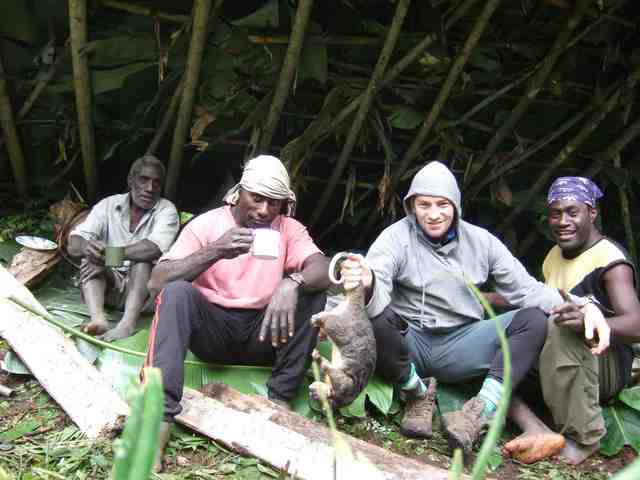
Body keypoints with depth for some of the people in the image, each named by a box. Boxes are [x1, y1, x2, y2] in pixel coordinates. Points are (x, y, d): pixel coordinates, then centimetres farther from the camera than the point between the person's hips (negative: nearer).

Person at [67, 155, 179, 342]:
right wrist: (85, 247, -34)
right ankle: (98, 319, -43)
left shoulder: (166, 210, -6)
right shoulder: (108, 205, 2)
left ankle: (127, 324, -45)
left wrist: (110, 254, -32)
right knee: (90, 257, -22)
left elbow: (154, 249, -26)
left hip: (144, 285, -2)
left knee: (143, 259, -29)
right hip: (110, 283, 3)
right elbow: (73, 245, -9)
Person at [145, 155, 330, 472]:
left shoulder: (289, 229, 0)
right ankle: (160, 416, -38)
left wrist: (292, 284, -41)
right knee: (176, 292, -30)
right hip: (212, 328, -1)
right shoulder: (206, 224, -5)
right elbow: (156, 282, -17)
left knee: (312, 292, -21)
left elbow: (324, 271, -18)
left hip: (263, 331, 2)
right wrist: (214, 251, -31)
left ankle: (279, 401, -21)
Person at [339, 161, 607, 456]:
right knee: (375, 317, -34)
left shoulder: (481, 241, 3)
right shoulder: (396, 238, -7)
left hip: (460, 347, 3)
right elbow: (377, 296, -23)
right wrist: (368, 285, -48)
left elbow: (524, 287, 2)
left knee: (535, 320, -16)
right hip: (410, 343, -3)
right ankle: (417, 394, -8)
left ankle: (477, 413, -23)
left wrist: (561, 305, -18)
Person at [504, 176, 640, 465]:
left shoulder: (610, 260, -13)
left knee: (561, 328, -36)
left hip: (606, 368, -7)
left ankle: (584, 439, -25)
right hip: (557, 369, 7)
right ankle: (533, 428, -27)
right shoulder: (555, 255, 12)